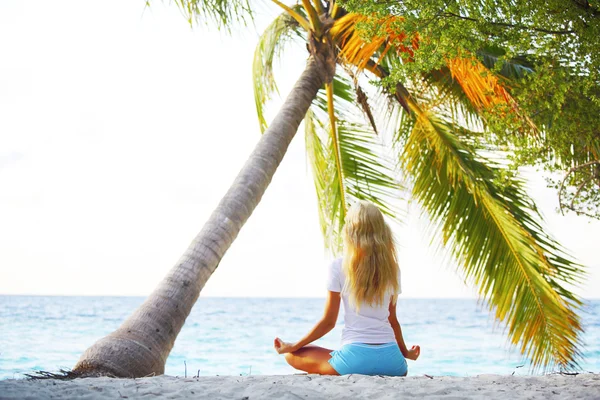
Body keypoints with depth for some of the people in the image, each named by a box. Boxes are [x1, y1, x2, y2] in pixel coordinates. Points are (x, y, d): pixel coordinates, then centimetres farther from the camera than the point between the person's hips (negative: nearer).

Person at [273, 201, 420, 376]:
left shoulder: (339, 267, -2)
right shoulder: (391, 268, 8)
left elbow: (328, 322, 0)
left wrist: (292, 347, 12)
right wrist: (406, 352, 32)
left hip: (355, 356, -4)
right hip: (391, 359, 4)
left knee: (293, 355, 17)